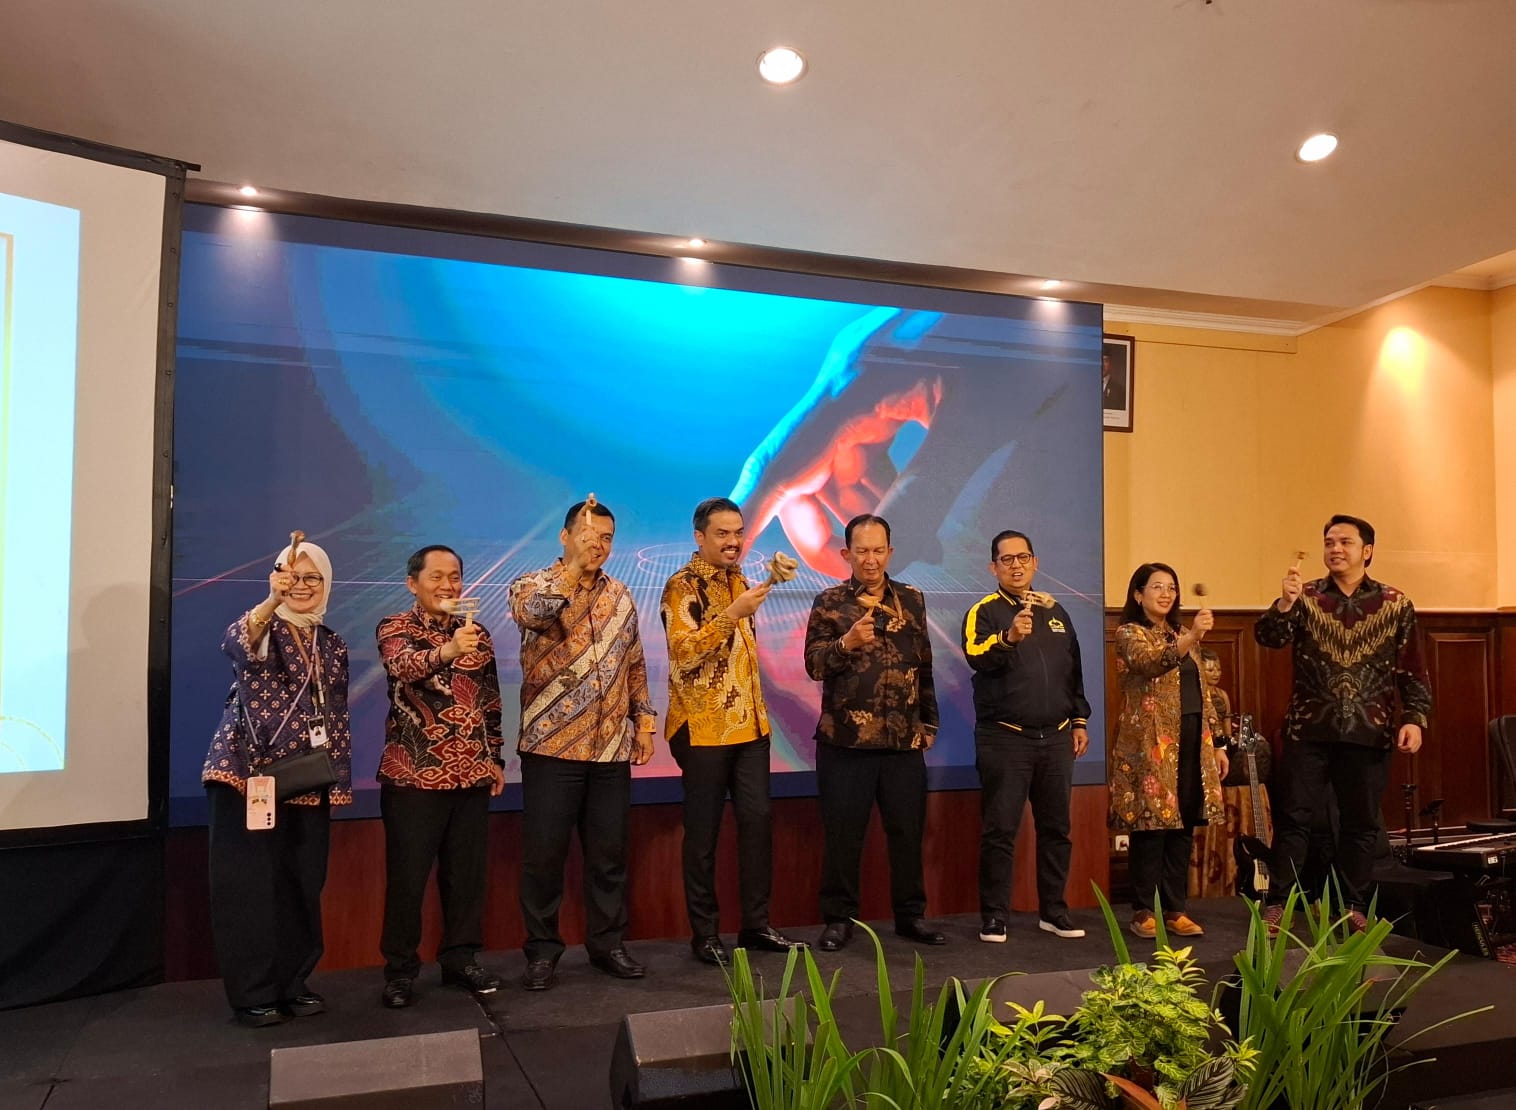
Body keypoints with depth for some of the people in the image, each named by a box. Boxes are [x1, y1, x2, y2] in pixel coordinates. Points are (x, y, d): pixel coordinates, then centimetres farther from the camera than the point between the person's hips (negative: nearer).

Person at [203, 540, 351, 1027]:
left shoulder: (332, 644, 12)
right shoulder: (260, 626, -3)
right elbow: (235, 644, -29)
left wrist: (339, 778, 10)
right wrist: (273, 600, -45)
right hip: (251, 772, -5)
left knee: (302, 885, 9)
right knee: (249, 883, 0)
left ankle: (293, 984, 22)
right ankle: (253, 993, 10)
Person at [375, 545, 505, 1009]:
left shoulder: (477, 634, 11)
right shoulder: (395, 628, -4)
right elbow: (404, 666, -27)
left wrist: (495, 758, 12)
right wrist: (446, 651, -46)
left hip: (472, 775, 4)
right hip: (414, 775, -4)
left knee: (468, 871, 10)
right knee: (407, 875, 2)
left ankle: (460, 958, 23)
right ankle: (400, 970, 15)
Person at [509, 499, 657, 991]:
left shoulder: (620, 595, 12)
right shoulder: (533, 585, -3)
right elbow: (531, 613, -28)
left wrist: (644, 716, 11)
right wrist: (576, 562, -30)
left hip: (612, 747, 4)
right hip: (552, 745, -4)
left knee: (609, 853, 10)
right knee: (544, 854, 3)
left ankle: (608, 944, 24)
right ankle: (542, 950, 18)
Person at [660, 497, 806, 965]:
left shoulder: (739, 581, 13)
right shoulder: (682, 585, -9)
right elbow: (683, 652, -21)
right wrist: (731, 614, -29)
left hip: (749, 724, 7)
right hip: (704, 729, -7)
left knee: (757, 821, 7)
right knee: (703, 833, 2)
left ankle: (756, 924, 18)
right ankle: (705, 934, 13)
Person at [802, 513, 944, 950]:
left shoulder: (911, 599, 9)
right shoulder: (829, 602, -1)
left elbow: (925, 664, 14)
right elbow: (814, 664, -10)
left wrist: (929, 721, 14)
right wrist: (847, 642, -27)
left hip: (904, 741, 3)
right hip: (845, 741, -3)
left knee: (907, 831, 10)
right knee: (843, 833, 4)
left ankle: (911, 915, 24)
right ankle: (839, 918, 17)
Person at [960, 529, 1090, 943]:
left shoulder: (1055, 612, 14)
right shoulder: (984, 612, -3)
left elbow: (1074, 671, 19)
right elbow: (977, 656, -23)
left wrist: (1080, 721, 13)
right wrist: (1009, 637, -41)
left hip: (1056, 737, 5)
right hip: (1005, 738, -5)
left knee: (1056, 828, 11)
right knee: (999, 830, -2)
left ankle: (1053, 911, 23)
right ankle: (994, 917, 7)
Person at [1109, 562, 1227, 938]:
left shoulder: (1183, 635, 18)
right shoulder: (1129, 634, -4)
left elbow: (1202, 693, 19)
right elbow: (1150, 663, -26)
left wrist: (1216, 743, 15)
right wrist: (1191, 637, -40)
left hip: (1191, 742, 7)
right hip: (1151, 744, -7)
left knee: (1183, 828, 8)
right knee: (1151, 827, -4)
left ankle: (1174, 908, 16)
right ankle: (1144, 911, 5)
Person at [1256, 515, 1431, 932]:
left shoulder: (1395, 604, 4)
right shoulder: (1305, 597, 2)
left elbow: (1412, 670, 5)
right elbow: (1268, 637, -12)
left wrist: (1414, 718, -5)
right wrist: (1283, 604, -29)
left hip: (1369, 732, 1)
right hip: (1309, 729, -1)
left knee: (1361, 822, 10)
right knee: (1294, 817, 2)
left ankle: (1353, 906, 22)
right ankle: (1277, 903, 9)